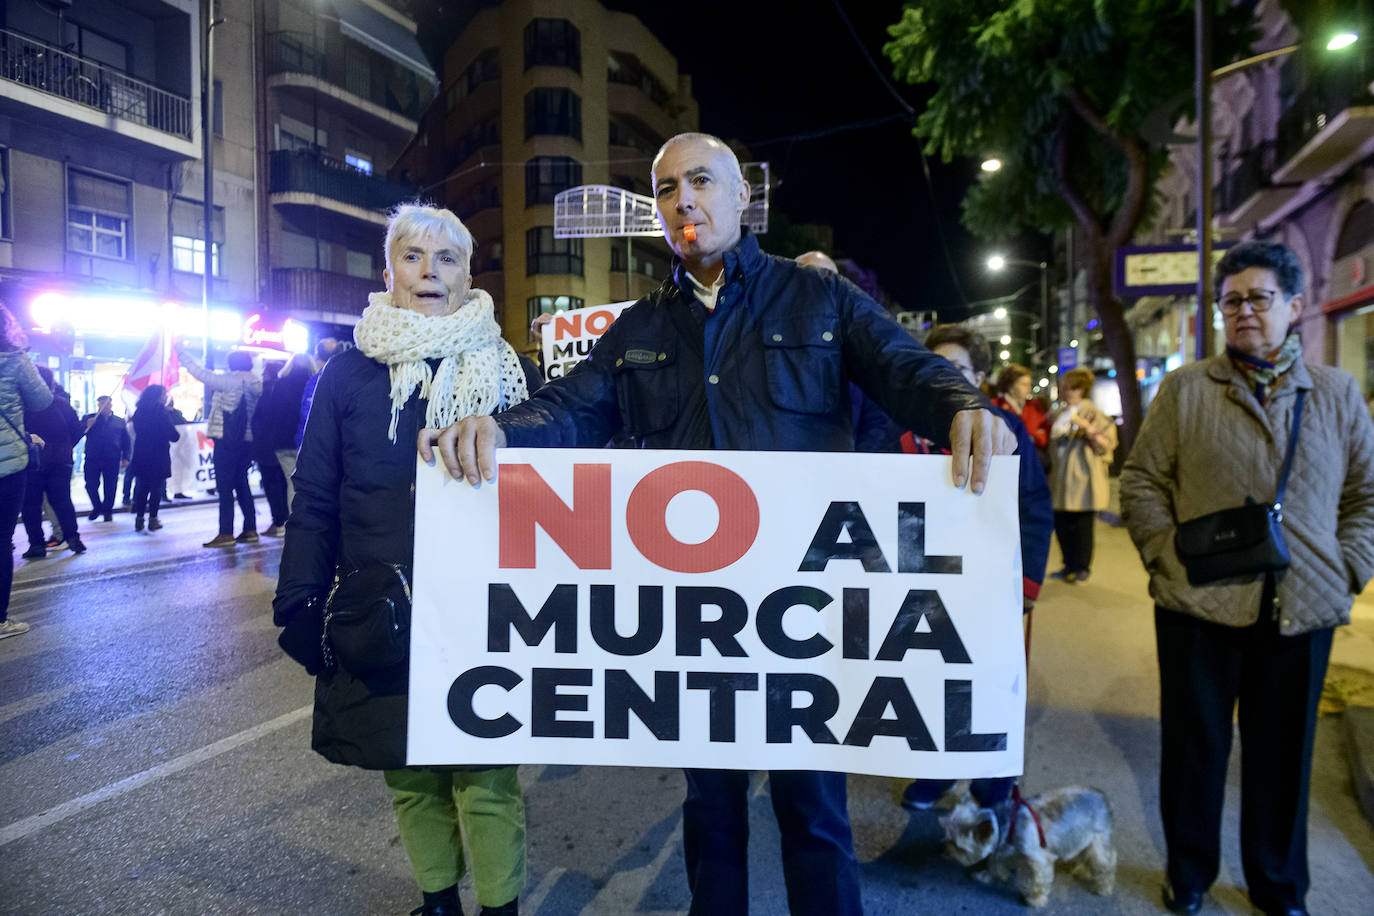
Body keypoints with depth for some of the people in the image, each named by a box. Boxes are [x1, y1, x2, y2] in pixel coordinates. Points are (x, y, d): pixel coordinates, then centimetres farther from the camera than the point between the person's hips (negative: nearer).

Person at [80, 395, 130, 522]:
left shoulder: (120, 422, 12)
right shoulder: (88, 418, 11)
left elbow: (126, 441, 12)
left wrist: (125, 458, 2)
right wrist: (87, 425, -17)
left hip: (112, 460, 0)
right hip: (92, 459, 0)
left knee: (110, 488, 2)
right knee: (91, 486, 1)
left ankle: (108, 511, 16)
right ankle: (97, 508, 23)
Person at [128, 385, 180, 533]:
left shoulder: (139, 412, 6)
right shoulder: (161, 412, -13)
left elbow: (138, 430, 15)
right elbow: (172, 435, -14)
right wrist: (177, 435, 5)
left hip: (141, 455, 6)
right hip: (158, 455, -5)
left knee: (141, 487, 12)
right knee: (156, 487, 2)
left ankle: (139, 518, 13)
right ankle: (152, 519, 4)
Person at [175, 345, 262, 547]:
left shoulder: (229, 381, -10)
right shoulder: (255, 384, 10)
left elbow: (201, 373, -8)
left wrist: (182, 352, 3)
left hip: (227, 440, -7)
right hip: (247, 440, 7)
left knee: (225, 486, -5)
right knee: (241, 483, 13)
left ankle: (226, 533, -6)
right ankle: (250, 530, 12)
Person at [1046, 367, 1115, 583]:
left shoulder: (1093, 414, -7)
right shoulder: (1059, 414, 14)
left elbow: (1107, 445, -13)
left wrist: (1087, 428, -24)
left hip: (1082, 480, -7)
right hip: (1060, 480, 7)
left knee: (1081, 525, 0)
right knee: (1061, 524, 9)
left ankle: (1082, 568, 12)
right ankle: (1069, 565, 22)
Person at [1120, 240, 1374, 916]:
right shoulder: (1185, 389, 2)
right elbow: (1141, 481, 1)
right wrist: (1168, 557, -9)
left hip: (1303, 611, 2)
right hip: (1199, 607, -2)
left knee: (1283, 754, 14)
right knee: (1194, 746, 11)